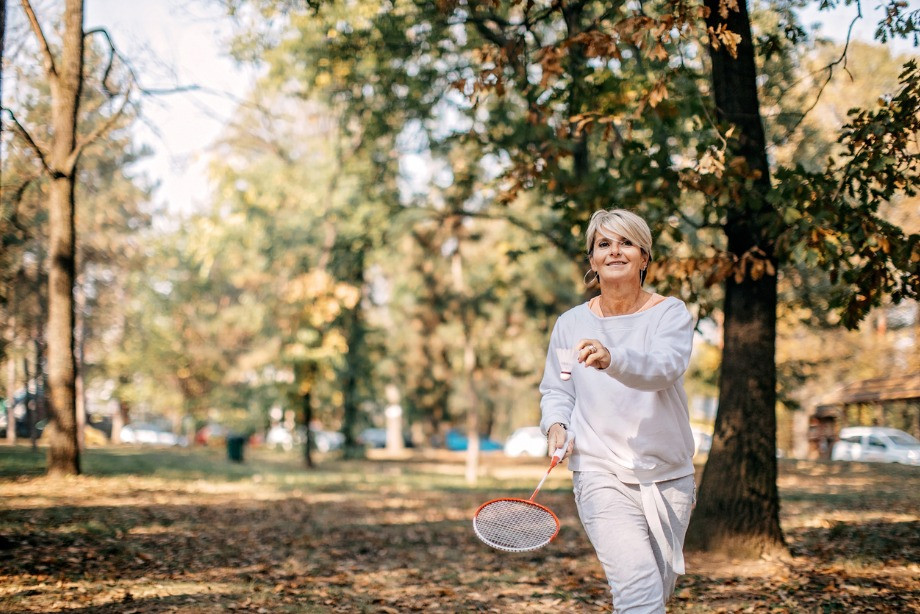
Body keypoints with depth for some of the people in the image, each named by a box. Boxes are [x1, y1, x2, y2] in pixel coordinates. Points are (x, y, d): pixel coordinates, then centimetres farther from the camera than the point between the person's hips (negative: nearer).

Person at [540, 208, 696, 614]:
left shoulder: (671, 313, -3)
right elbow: (555, 390, 13)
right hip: (602, 476, -1)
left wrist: (612, 359, -43)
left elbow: (664, 367, -23)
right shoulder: (570, 324, 4)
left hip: (669, 477, 2)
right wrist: (556, 425, -9)